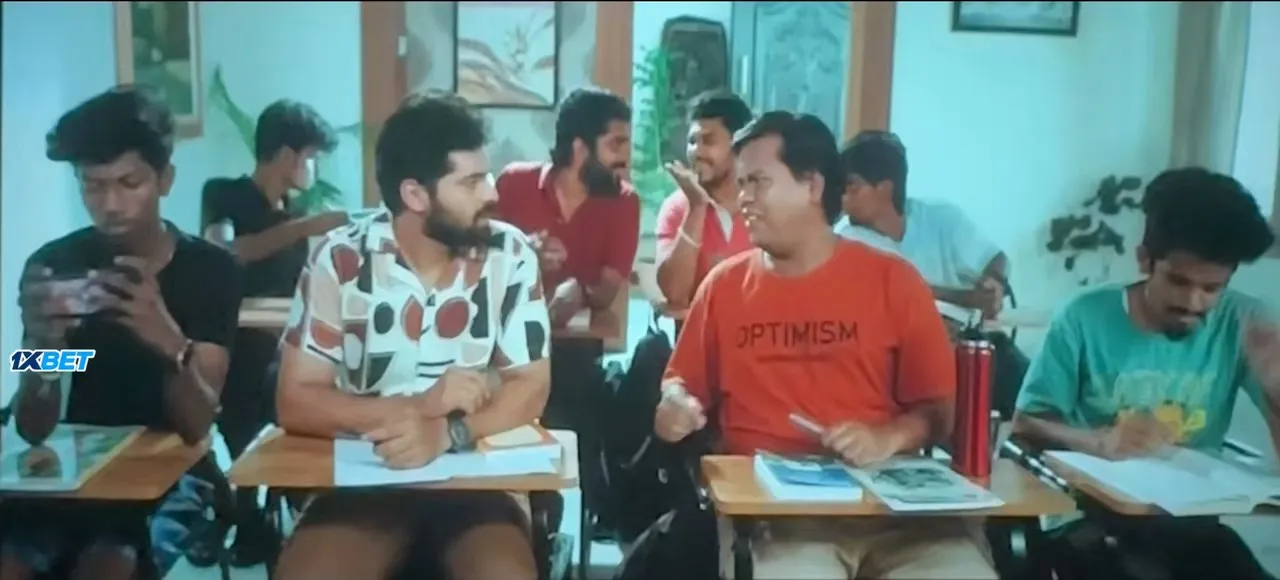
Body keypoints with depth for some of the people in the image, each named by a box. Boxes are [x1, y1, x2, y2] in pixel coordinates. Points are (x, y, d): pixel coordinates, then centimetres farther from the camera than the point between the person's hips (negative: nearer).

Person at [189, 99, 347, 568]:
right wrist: (302, 228, -24)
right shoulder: (223, 194, -1)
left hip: (281, 357, 5)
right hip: (235, 359, -5)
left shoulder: (296, 216, 15)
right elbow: (219, 255, -22)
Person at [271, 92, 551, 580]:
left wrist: (448, 431, -22)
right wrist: (421, 406, -18)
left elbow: (530, 387, -3)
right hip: (364, 480, 0)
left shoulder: (509, 255, -3)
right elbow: (295, 402, -5)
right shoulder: (340, 259, -5)